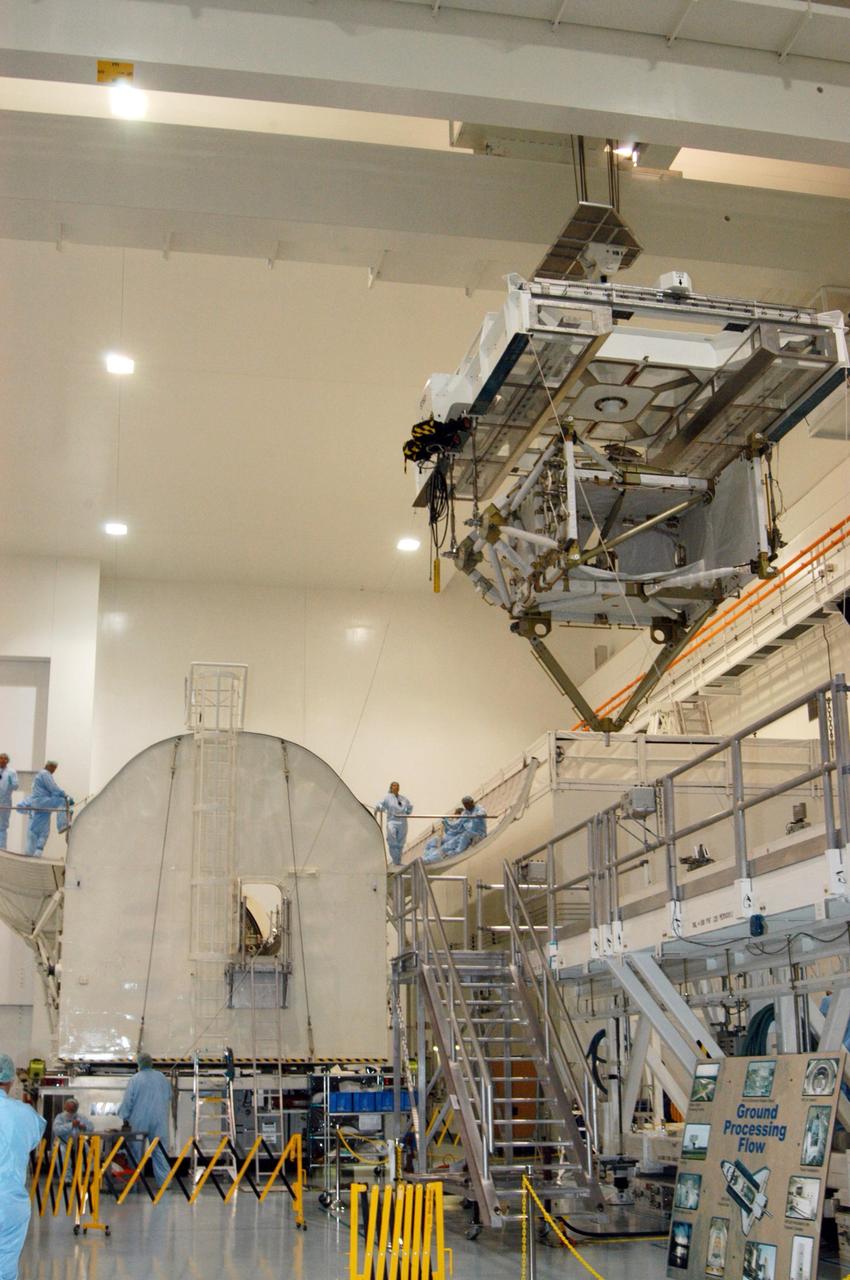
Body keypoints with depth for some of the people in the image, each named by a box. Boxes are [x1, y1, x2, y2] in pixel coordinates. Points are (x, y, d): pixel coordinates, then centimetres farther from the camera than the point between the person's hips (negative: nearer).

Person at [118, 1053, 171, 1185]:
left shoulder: (136, 1079, -8)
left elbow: (128, 1100, -5)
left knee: (136, 1152, 9)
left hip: (140, 1121, -2)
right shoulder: (163, 1078, 3)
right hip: (159, 1121, 2)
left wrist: (125, 1117, 5)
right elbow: (169, 1098, 14)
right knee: (160, 1151, 4)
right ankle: (164, 1181, -1)